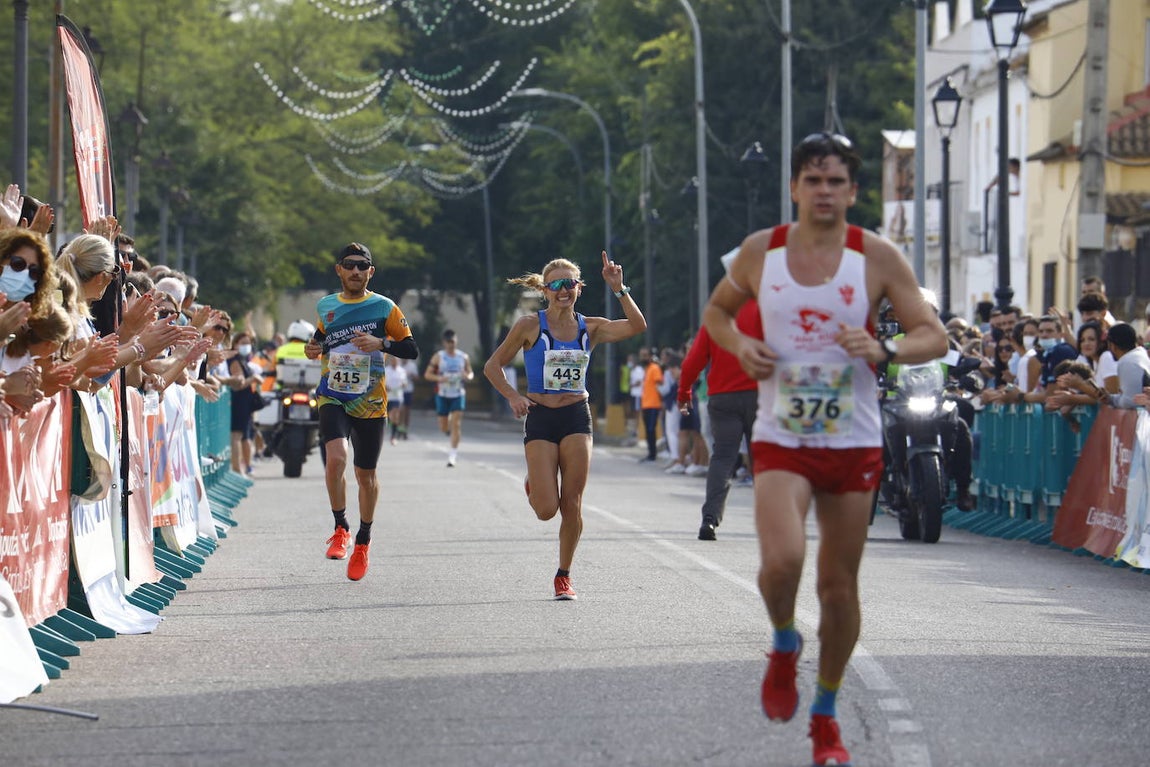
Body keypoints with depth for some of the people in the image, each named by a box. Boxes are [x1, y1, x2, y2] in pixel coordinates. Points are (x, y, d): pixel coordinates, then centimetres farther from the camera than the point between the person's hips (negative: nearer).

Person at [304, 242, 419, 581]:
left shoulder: (384, 307, -1)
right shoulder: (324, 306, 8)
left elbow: (412, 350, 0)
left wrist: (381, 343, -18)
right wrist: (313, 349, 4)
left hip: (370, 403, -1)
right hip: (333, 399, 1)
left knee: (366, 475, 9)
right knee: (336, 458, -25)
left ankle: (363, 542, 29)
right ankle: (341, 528, -7)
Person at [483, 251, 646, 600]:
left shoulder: (589, 328, 4)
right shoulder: (530, 326, -3)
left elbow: (637, 326, -8)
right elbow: (493, 366, 4)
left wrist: (618, 289, -17)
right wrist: (513, 396, -11)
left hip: (577, 418, 2)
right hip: (540, 418, -2)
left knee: (572, 506, -2)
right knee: (547, 510, -8)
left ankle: (564, 575, 14)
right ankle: (533, 485, 29)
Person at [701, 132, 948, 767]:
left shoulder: (877, 257, -4)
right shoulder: (760, 251, 0)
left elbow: (934, 336, -3)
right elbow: (716, 309, 18)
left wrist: (882, 351, -23)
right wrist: (739, 345, -4)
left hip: (853, 444, 1)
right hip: (780, 440, -1)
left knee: (840, 585, 6)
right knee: (782, 560, -25)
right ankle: (784, 646, 8)